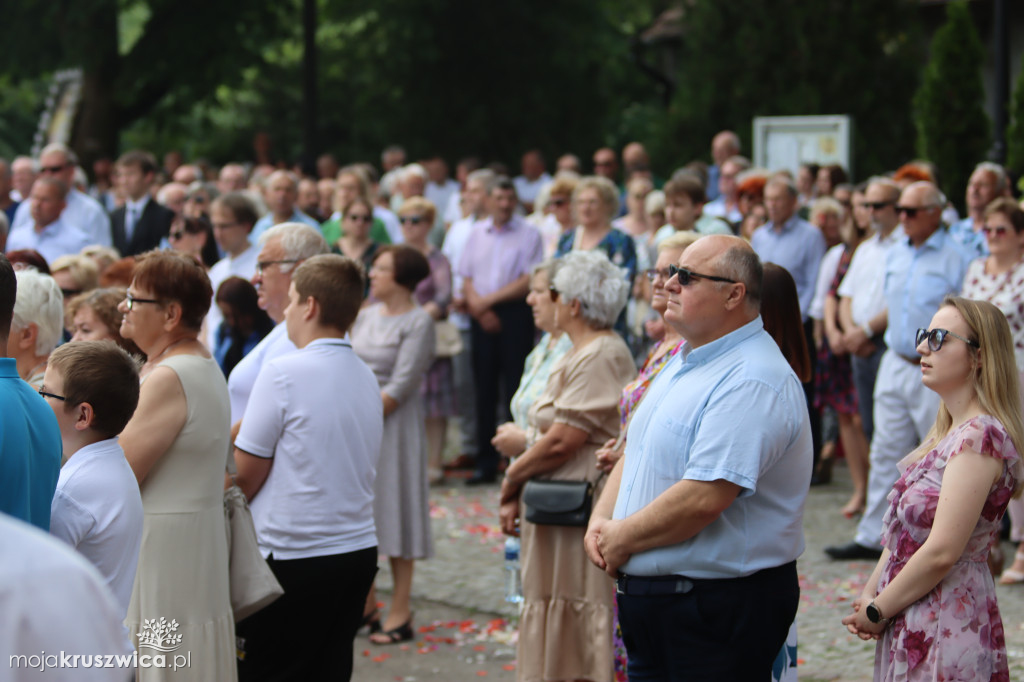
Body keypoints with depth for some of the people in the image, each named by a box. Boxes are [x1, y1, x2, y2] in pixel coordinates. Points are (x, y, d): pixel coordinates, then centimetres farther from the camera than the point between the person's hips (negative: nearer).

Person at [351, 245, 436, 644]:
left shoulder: (418, 322, -9)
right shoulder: (367, 315, 11)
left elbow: (400, 386, -14)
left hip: (394, 422, -7)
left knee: (395, 508, -2)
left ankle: (401, 612, 4)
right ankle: (365, 604, 20)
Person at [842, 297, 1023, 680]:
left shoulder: (979, 435, -16)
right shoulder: (945, 432, 14)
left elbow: (942, 552, -21)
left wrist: (877, 611, -10)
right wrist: (869, 596, 3)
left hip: (946, 628, -9)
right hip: (909, 627, 9)